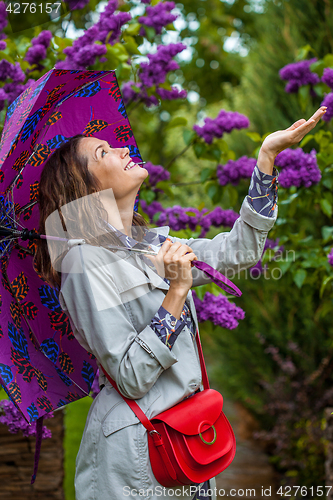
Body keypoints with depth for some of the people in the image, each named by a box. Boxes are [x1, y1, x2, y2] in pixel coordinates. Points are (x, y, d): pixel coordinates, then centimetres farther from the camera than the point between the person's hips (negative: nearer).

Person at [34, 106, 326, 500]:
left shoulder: (152, 244, 8)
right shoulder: (85, 262, -17)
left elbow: (239, 251, 11)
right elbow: (131, 379, -20)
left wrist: (267, 156, 9)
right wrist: (176, 293, -24)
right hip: (135, 448, -7)